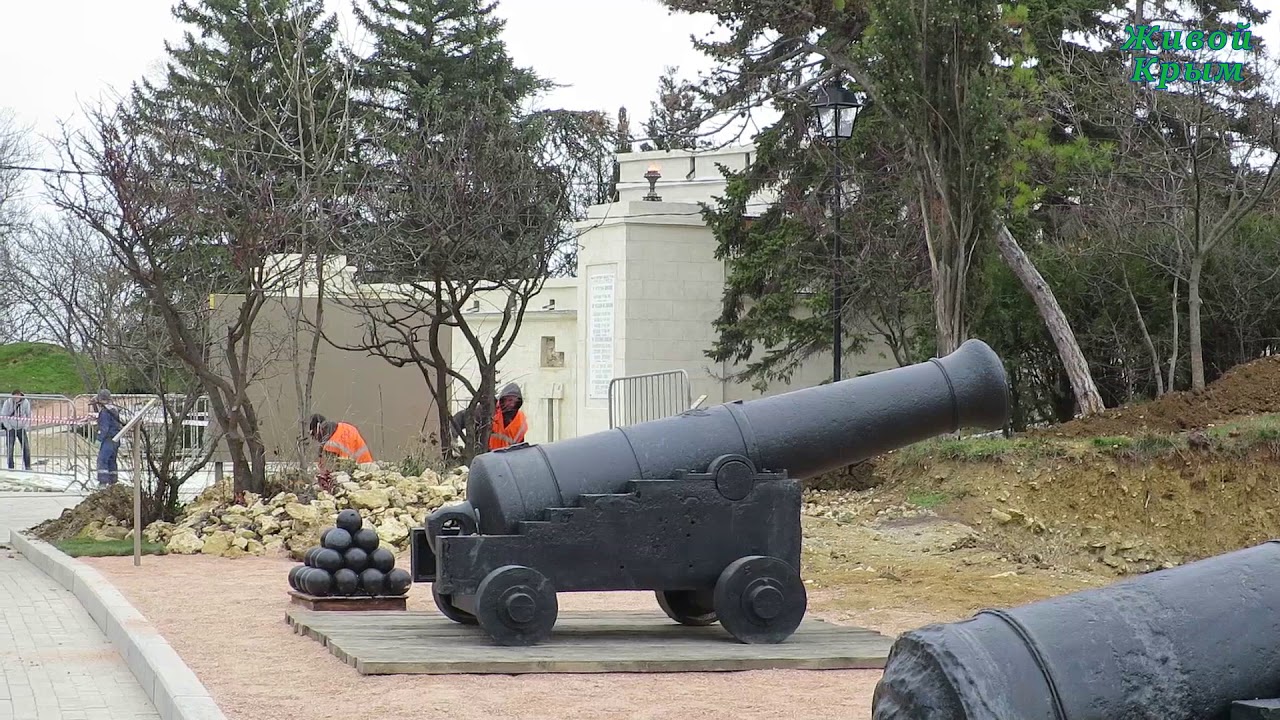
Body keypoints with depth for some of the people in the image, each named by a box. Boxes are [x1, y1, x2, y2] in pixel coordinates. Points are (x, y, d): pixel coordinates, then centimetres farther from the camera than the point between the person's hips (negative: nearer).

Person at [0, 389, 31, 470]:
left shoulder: (26, 402, -9)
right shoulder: (8, 402, -15)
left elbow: (29, 415, 4)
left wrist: (25, 426, -3)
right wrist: (9, 427, -10)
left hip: (21, 428, 1)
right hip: (11, 428, -1)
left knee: (26, 447, -3)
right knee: (10, 448, -4)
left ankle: (27, 466, 6)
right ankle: (10, 467, 4)